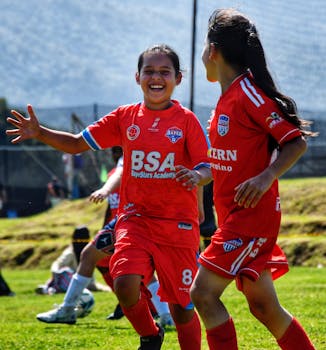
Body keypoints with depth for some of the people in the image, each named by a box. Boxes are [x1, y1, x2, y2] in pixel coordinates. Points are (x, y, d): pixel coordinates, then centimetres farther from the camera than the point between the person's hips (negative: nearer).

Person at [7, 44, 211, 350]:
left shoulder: (186, 120, -2)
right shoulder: (125, 117, 6)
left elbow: (208, 168, -5)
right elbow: (77, 143, 11)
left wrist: (197, 176, -29)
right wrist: (39, 133, -5)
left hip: (178, 223, -2)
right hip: (135, 218, 2)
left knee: (181, 307, 1)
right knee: (125, 283, -22)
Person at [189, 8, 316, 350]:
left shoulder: (248, 92, -15)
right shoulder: (227, 97, 12)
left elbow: (296, 141, -16)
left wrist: (266, 177, -27)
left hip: (253, 214, -9)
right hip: (234, 216, 9)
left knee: (203, 293, -15)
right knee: (263, 306, 10)